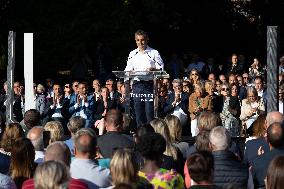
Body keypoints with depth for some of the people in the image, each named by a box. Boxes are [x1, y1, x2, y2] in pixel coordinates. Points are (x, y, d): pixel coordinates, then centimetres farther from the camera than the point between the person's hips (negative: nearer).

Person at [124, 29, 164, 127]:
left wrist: (152, 69, -20)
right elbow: (128, 70, 16)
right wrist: (129, 73, -7)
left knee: (150, 112, -10)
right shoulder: (132, 54, 15)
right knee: (138, 112, 3)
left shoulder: (154, 53, 4)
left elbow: (161, 69, -1)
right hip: (137, 85, 4)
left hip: (149, 85, -4)